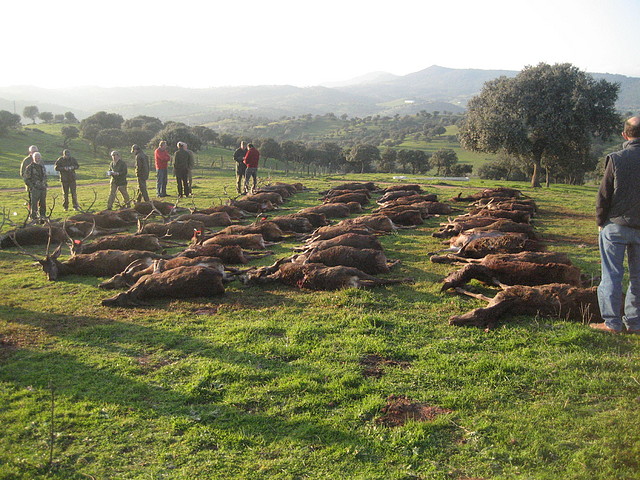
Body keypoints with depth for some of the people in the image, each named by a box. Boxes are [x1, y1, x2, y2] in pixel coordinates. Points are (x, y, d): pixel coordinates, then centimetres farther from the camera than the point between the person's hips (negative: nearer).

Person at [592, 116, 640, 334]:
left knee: (612, 275, 3)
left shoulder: (616, 159, -8)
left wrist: (601, 222, 6)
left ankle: (612, 323, 5)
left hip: (616, 226, -3)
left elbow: (604, 195, -6)